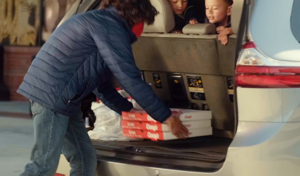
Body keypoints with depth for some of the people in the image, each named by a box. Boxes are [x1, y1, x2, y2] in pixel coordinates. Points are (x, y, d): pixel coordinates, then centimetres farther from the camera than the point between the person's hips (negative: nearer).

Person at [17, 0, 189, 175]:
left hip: (60, 98, 10)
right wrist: (166, 116, -8)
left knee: (85, 159, 10)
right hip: (52, 95, -10)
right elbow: (131, 79, -14)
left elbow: (98, 80, 27)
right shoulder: (111, 27, -12)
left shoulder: (100, 21, 20)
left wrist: (128, 109, 28)